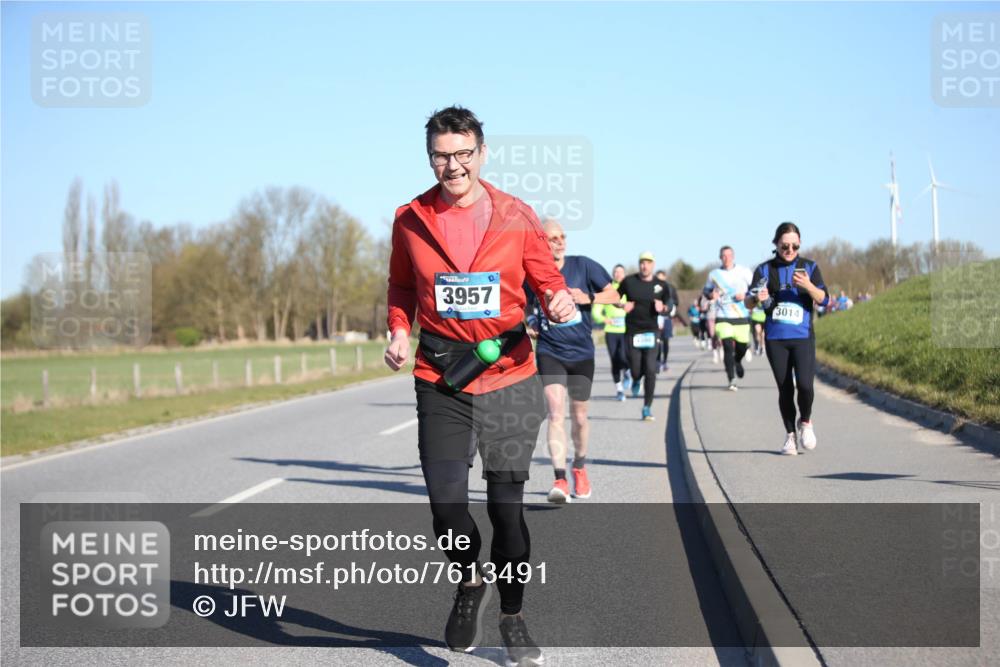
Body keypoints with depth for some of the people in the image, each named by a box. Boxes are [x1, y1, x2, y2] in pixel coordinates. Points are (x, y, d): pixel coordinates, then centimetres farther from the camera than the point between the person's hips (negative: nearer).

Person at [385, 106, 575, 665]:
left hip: (509, 376, 0)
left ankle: (513, 615, 24)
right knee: (446, 505, -7)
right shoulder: (410, 220, 2)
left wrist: (561, 299, -15)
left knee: (507, 507, 4)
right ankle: (471, 583, 26)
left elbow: (546, 277, 7)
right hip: (441, 383, 1)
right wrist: (400, 333, -2)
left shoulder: (517, 216, -1)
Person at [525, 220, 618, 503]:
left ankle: (580, 467, 39)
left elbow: (613, 294, 3)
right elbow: (528, 307, 15)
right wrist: (531, 323, -5)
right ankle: (560, 480, -22)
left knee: (579, 417, 13)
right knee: (556, 413, -18)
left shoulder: (583, 266, -4)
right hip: (549, 352, -1)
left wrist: (588, 298, -14)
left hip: (582, 352, 1)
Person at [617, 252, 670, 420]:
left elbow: (670, 308, 11)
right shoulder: (629, 282, -1)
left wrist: (662, 308, -11)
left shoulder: (661, 285, 2)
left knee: (650, 370, -10)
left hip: (651, 331, 0)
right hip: (632, 332, 0)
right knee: (636, 371, 0)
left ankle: (647, 407, 2)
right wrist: (623, 305, -11)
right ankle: (635, 381, 41)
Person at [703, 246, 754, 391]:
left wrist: (745, 295, -11)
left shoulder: (744, 272, 2)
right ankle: (732, 381, -13)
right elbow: (706, 290, 17)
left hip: (741, 316, 1)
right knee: (728, 347, -15)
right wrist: (711, 295, -5)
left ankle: (737, 361, 46)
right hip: (722, 317, -1)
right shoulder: (714, 274, 4)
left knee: (742, 347, 8)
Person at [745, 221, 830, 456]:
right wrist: (757, 298, -20)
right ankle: (790, 435, 18)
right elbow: (748, 303, 3)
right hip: (775, 338, 1)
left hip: (803, 337, -1)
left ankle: (805, 422, 13)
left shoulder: (809, 267, 6)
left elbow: (824, 300, -2)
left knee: (804, 384, -15)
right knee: (785, 389, 2)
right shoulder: (765, 270, 5)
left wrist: (808, 286, -21)